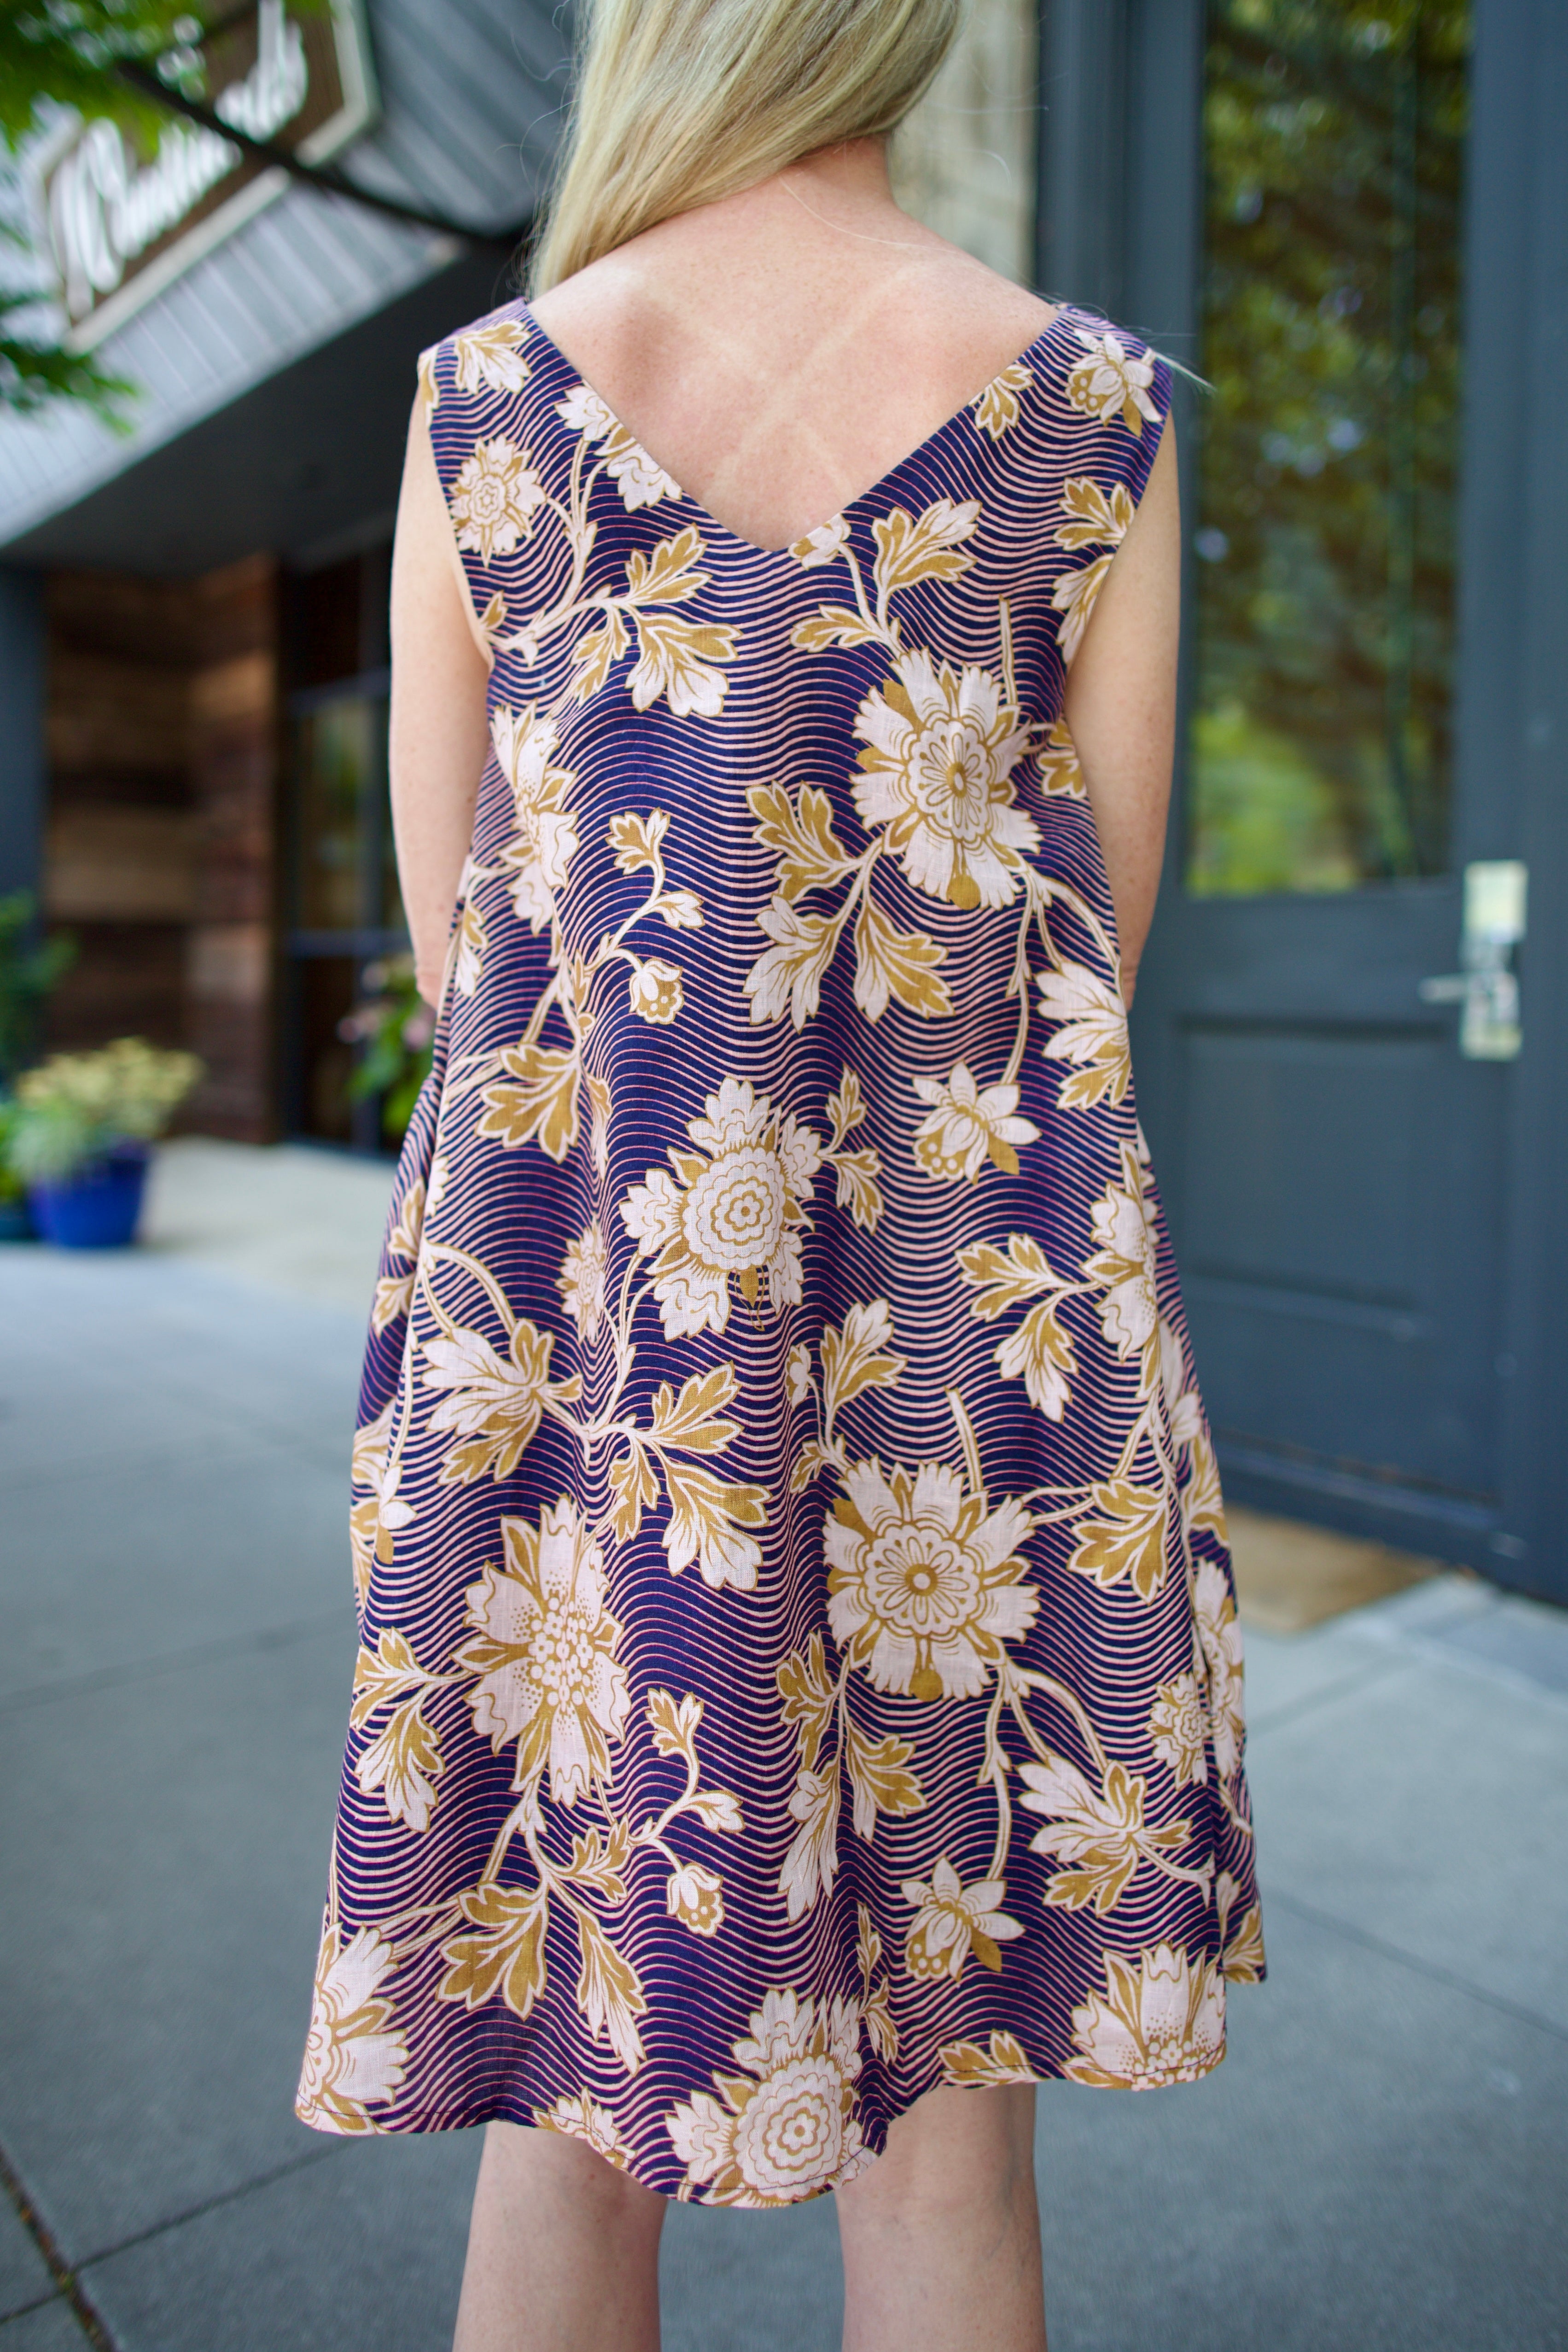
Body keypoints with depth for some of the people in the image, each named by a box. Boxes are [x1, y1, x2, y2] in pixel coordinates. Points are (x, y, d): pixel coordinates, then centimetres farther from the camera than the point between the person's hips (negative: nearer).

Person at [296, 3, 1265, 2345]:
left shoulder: (482, 395, 2)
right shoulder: (1097, 410, 1)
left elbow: (453, 948, 4)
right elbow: (1099, 944, 4)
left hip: (557, 1326, 1)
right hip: (981, 1333, 0)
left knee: (568, 2097, 18)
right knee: (945, 2113, 17)